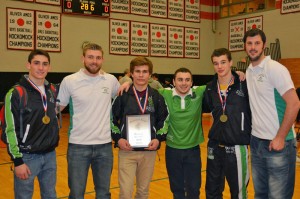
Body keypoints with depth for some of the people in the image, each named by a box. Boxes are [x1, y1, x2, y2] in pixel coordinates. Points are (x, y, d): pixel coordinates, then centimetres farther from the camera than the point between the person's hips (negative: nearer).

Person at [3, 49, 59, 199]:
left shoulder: (52, 90, 5)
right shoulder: (16, 93, -12)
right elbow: (10, 130, -13)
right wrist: (17, 160, -14)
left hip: (50, 155, 5)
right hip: (27, 156, -5)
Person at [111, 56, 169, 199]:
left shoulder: (157, 96, 3)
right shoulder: (122, 95, -3)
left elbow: (164, 120, 9)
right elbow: (111, 119, 3)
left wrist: (158, 139, -6)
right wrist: (118, 139, -10)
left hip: (149, 151, 2)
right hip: (127, 151, -2)